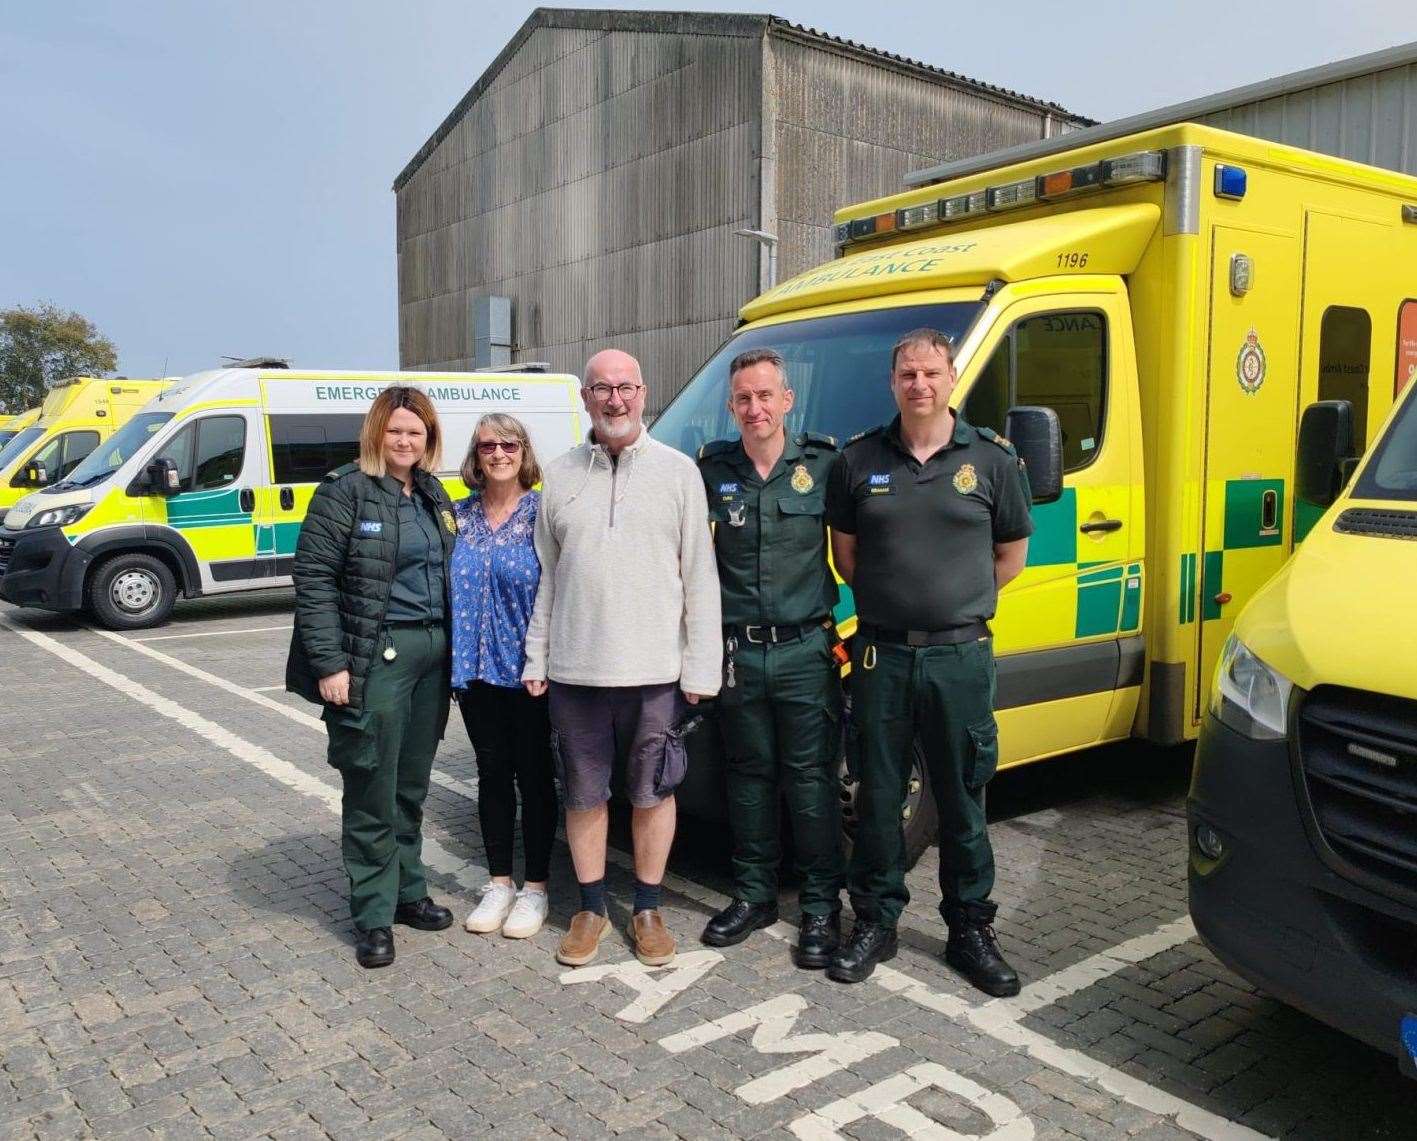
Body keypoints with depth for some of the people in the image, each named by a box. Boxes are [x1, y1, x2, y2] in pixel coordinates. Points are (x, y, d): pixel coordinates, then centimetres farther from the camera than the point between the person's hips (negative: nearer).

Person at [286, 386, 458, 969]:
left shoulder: (434, 495, 14)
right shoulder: (345, 492, -6)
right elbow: (313, 579, -10)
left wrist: (453, 649, 12)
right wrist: (329, 664, -15)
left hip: (433, 653, 6)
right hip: (377, 657, -6)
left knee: (412, 786, 15)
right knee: (373, 792, 0)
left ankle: (408, 892, 29)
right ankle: (374, 916, 12)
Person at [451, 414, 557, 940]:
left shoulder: (542, 513, -5)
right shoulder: (460, 516, 8)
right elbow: (446, 587, 11)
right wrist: (456, 658, 3)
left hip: (527, 668, -4)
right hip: (476, 668, 4)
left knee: (533, 774, 6)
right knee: (492, 773, 12)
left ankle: (535, 887, 19)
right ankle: (499, 883, 24)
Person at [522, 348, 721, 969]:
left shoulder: (678, 471, 0)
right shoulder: (560, 477, 7)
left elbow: (700, 577, -1)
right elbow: (545, 577, 10)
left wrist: (701, 666, -5)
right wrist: (535, 658, 6)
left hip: (656, 669, -2)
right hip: (575, 668, 2)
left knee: (652, 792, 9)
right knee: (583, 794, 11)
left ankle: (647, 910, 26)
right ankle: (591, 909, 28)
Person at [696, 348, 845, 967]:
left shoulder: (824, 464, -2)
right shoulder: (711, 470, 3)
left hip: (806, 650, -2)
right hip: (738, 653, 2)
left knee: (811, 778, 3)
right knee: (749, 776, 13)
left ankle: (821, 905, 16)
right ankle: (753, 895, 26)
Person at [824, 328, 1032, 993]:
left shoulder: (991, 458, 2)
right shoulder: (859, 459, 4)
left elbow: (1012, 553, 11)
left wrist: (958, 600, 6)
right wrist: (889, 597, 7)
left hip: (960, 655, -1)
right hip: (881, 654, 1)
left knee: (963, 800, 9)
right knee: (877, 796, 9)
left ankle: (970, 930, 24)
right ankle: (875, 922, 24)